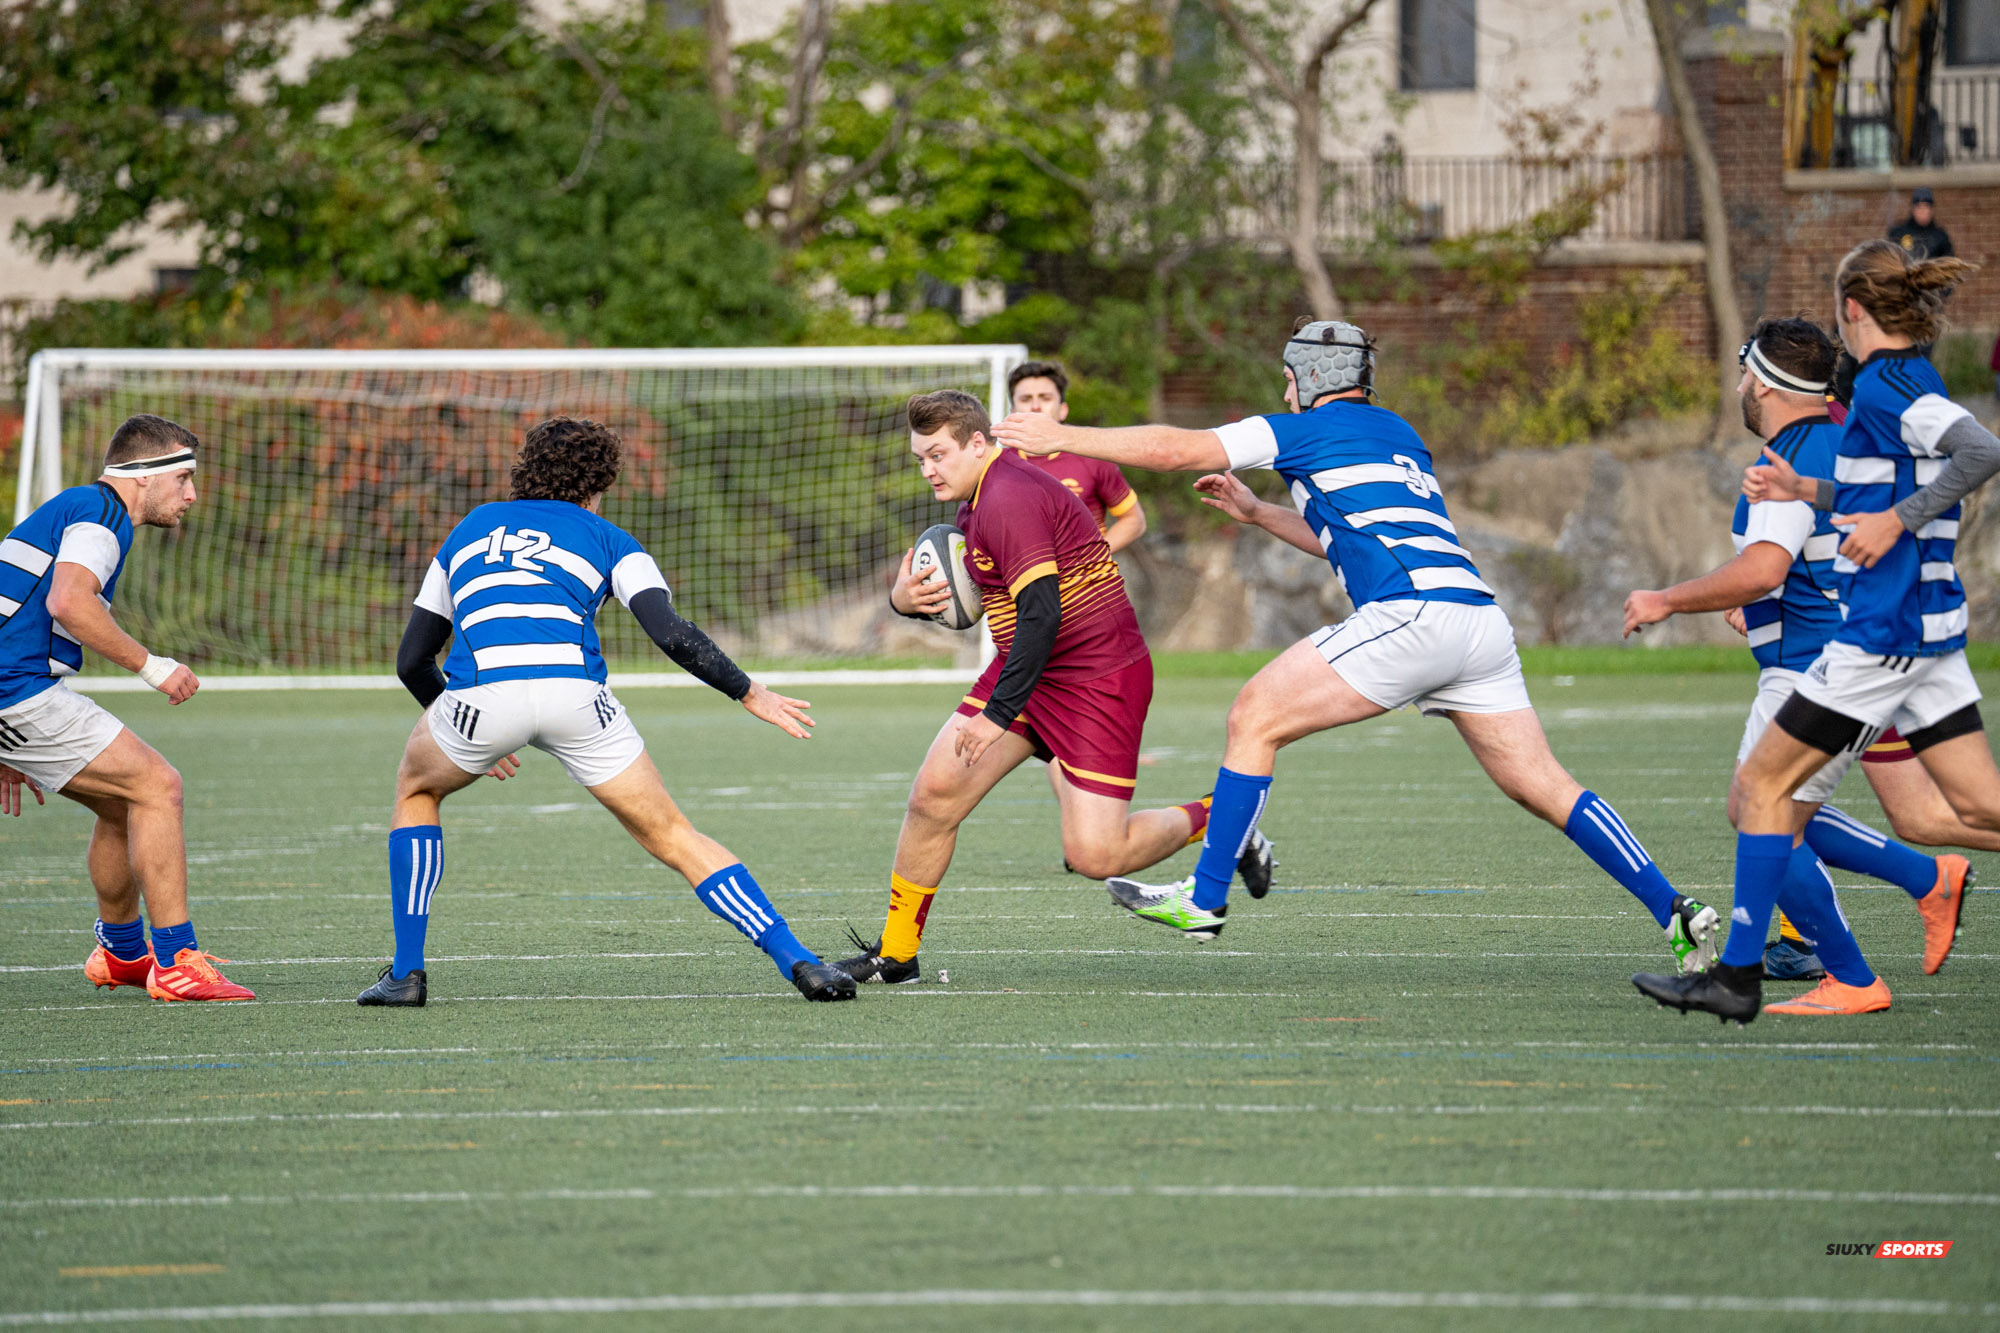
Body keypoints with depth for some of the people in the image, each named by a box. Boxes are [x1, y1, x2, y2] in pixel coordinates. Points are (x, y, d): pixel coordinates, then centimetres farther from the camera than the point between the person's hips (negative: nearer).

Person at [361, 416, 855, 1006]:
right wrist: (749, 693, 19)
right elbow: (671, 634, 7)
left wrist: (476, 740, 45)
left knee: (416, 789, 32)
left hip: (480, 691, 1)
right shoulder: (605, 538, 25)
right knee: (672, 836, 13)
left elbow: (412, 659, 33)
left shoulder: (469, 529, 33)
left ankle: (405, 973, 22)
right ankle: (797, 960, 0)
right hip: (573, 690, -1)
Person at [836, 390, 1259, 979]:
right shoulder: (978, 499, 11)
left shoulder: (1008, 499, -22)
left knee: (1095, 854, -14)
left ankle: (1216, 821, 12)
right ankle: (895, 953, 9)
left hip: (1100, 680, -10)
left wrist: (997, 714, -27)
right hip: (1024, 670, 10)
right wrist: (906, 599, 1)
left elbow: (1042, 615, -28)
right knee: (933, 794, -1)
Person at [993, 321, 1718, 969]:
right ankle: (1675, 914, -2)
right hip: (1479, 617, 8)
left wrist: (1062, 436, 16)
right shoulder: (1397, 434, 29)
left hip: (1410, 612, -8)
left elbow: (1177, 449, 8)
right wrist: (1257, 513, 45)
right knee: (1542, 786, 6)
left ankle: (1205, 896, 3)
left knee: (1256, 716, 1)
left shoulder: (1315, 427, 7)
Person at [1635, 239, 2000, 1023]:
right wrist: (1808, 490, 21)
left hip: (1883, 630, -9)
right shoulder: (1909, 381, 14)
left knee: (1764, 782, 1)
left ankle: (1739, 976, 4)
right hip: (1931, 626, 9)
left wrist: (1898, 520, -23)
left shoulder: (1886, 382, -14)